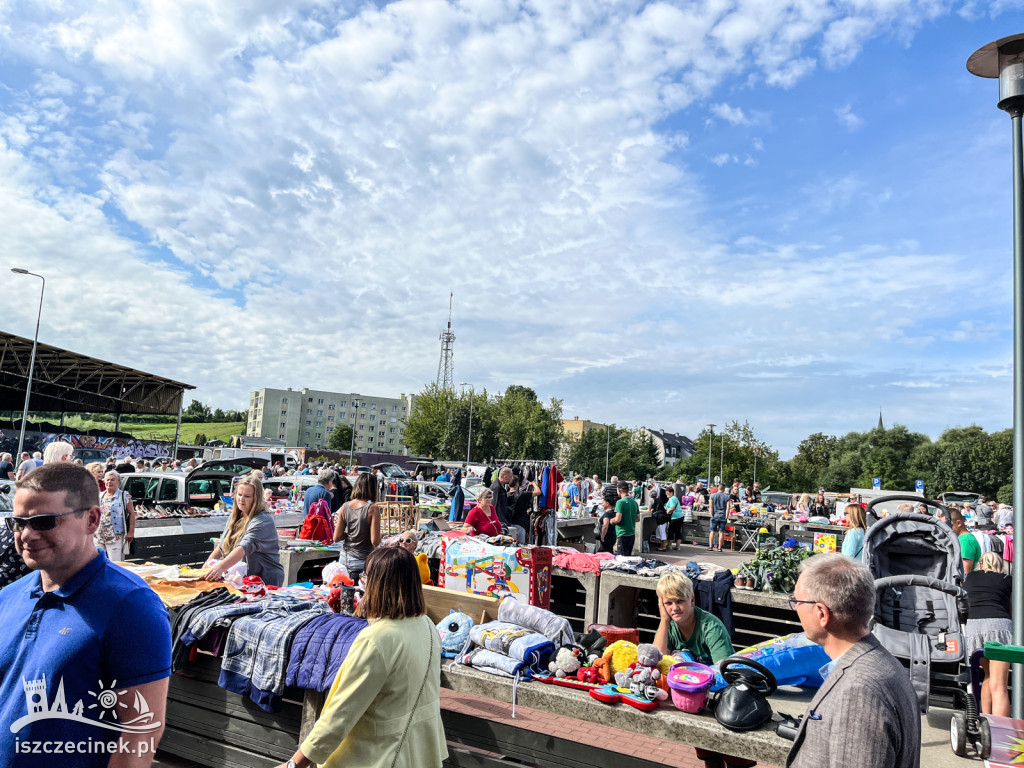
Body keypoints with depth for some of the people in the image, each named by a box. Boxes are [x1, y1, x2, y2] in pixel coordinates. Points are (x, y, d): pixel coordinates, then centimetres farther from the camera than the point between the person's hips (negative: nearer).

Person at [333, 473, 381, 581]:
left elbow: (336, 538, 2)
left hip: (344, 559, 5)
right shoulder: (373, 508, -13)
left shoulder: (345, 506, 0)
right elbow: (375, 542, -15)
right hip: (363, 561, -4)